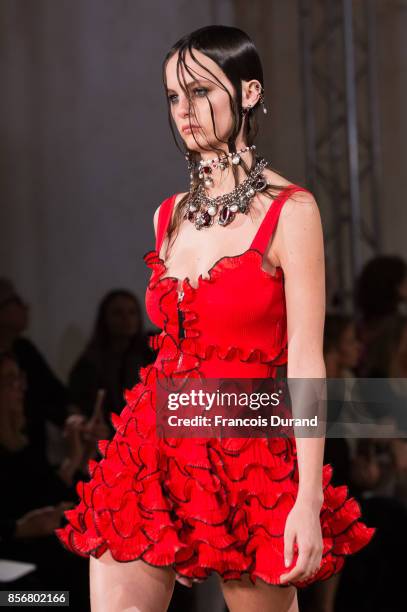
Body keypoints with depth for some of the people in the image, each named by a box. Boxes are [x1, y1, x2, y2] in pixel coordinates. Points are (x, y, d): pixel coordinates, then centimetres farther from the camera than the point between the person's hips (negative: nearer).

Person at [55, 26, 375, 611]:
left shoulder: (289, 210, -7)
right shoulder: (169, 215, 10)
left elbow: (306, 362, -12)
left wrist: (309, 500, -17)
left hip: (246, 453, -5)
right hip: (155, 447, 5)